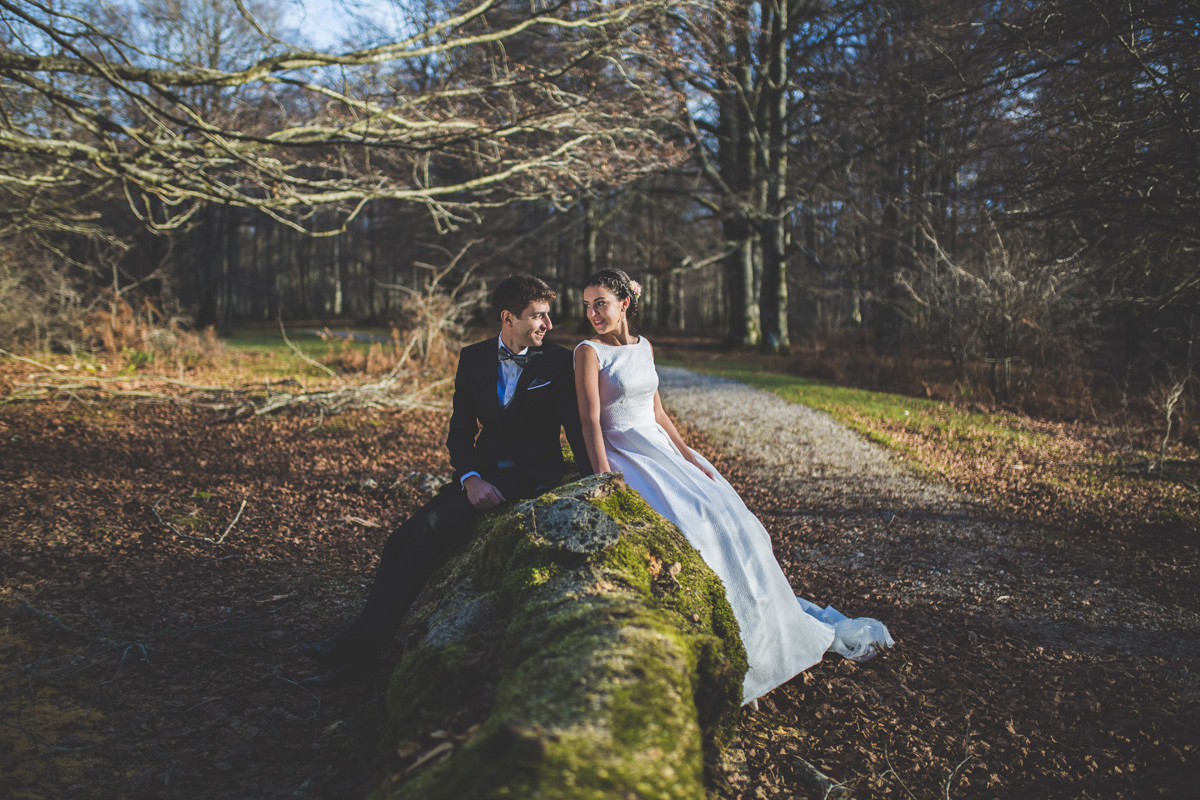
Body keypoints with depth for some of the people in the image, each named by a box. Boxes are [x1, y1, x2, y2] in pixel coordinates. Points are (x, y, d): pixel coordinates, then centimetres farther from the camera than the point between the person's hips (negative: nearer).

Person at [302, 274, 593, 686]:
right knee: (403, 539, -16)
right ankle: (359, 648, -14)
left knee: (434, 525, -26)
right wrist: (471, 479, -15)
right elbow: (460, 429, 4)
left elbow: (576, 425, -4)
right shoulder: (473, 358, 9)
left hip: (529, 473, -5)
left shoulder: (558, 361, 0)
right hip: (481, 472, 5)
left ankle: (361, 643, -23)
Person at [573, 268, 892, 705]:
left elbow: (658, 413, 15)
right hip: (623, 455, -6)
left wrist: (690, 457, 4)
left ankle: (776, 624, 10)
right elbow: (590, 422, -12)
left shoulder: (644, 347, 13)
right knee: (686, 525, -26)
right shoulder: (589, 352, -5)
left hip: (662, 448, 6)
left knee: (728, 518, -4)